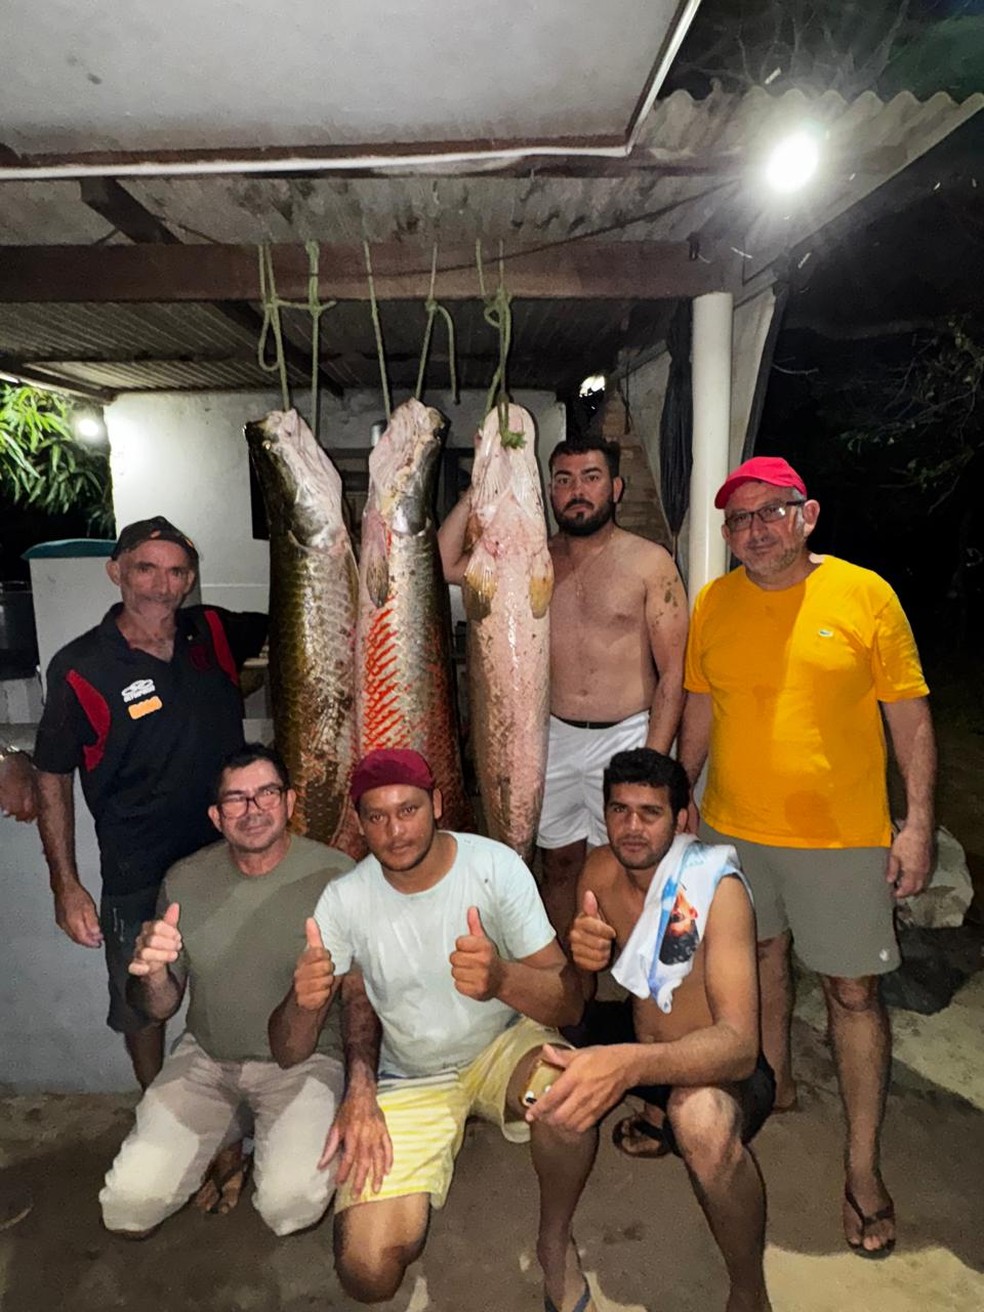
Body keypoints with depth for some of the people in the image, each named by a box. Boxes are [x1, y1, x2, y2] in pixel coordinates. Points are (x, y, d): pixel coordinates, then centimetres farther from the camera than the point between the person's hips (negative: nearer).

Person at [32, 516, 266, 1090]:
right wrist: (66, 886, -6)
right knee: (143, 1011, 16)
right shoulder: (81, 669, -13)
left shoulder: (215, 633, -4)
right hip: (140, 881, -3)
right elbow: (53, 778, -4)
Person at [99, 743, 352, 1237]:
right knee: (129, 1204, -8)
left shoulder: (335, 875, -18)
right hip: (207, 1056, 4)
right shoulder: (185, 881, -5)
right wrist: (153, 974, -22)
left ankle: (273, 1141, 12)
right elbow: (160, 1010, 3)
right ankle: (229, 1133, 21)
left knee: (292, 1204, -23)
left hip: (303, 1060, -3)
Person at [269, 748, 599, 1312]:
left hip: (501, 1045, -1)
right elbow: (288, 1053, -11)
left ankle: (555, 1240, -2)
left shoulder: (495, 865, -19)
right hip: (410, 1081, 1)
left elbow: (568, 1003, -20)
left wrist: (500, 979, -42)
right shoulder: (345, 901, -14)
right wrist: (304, 1001, -36)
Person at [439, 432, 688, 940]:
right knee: (559, 865, 16)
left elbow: (672, 673, -6)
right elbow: (444, 562, -3)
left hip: (626, 736, -3)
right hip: (554, 737, 4)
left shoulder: (650, 563, -3)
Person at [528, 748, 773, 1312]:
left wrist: (628, 1064, -54)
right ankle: (659, 1114, 20)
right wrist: (581, 958, -27)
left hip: (726, 1068, -6)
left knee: (700, 1118, -38)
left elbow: (739, 1043, -36)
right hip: (644, 1035, 7)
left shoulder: (715, 888, -27)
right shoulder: (601, 870, -10)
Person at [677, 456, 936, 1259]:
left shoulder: (865, 594, -8)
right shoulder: (711, 604, 0)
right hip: (734, 827, 3)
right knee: (764, 957, 21)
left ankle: (864, 1166, 26)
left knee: (853, 990, 7)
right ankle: (778, 1085, 45)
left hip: (843, 834, -3)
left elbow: (910, 713, -6)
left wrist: (919, 822, -10)